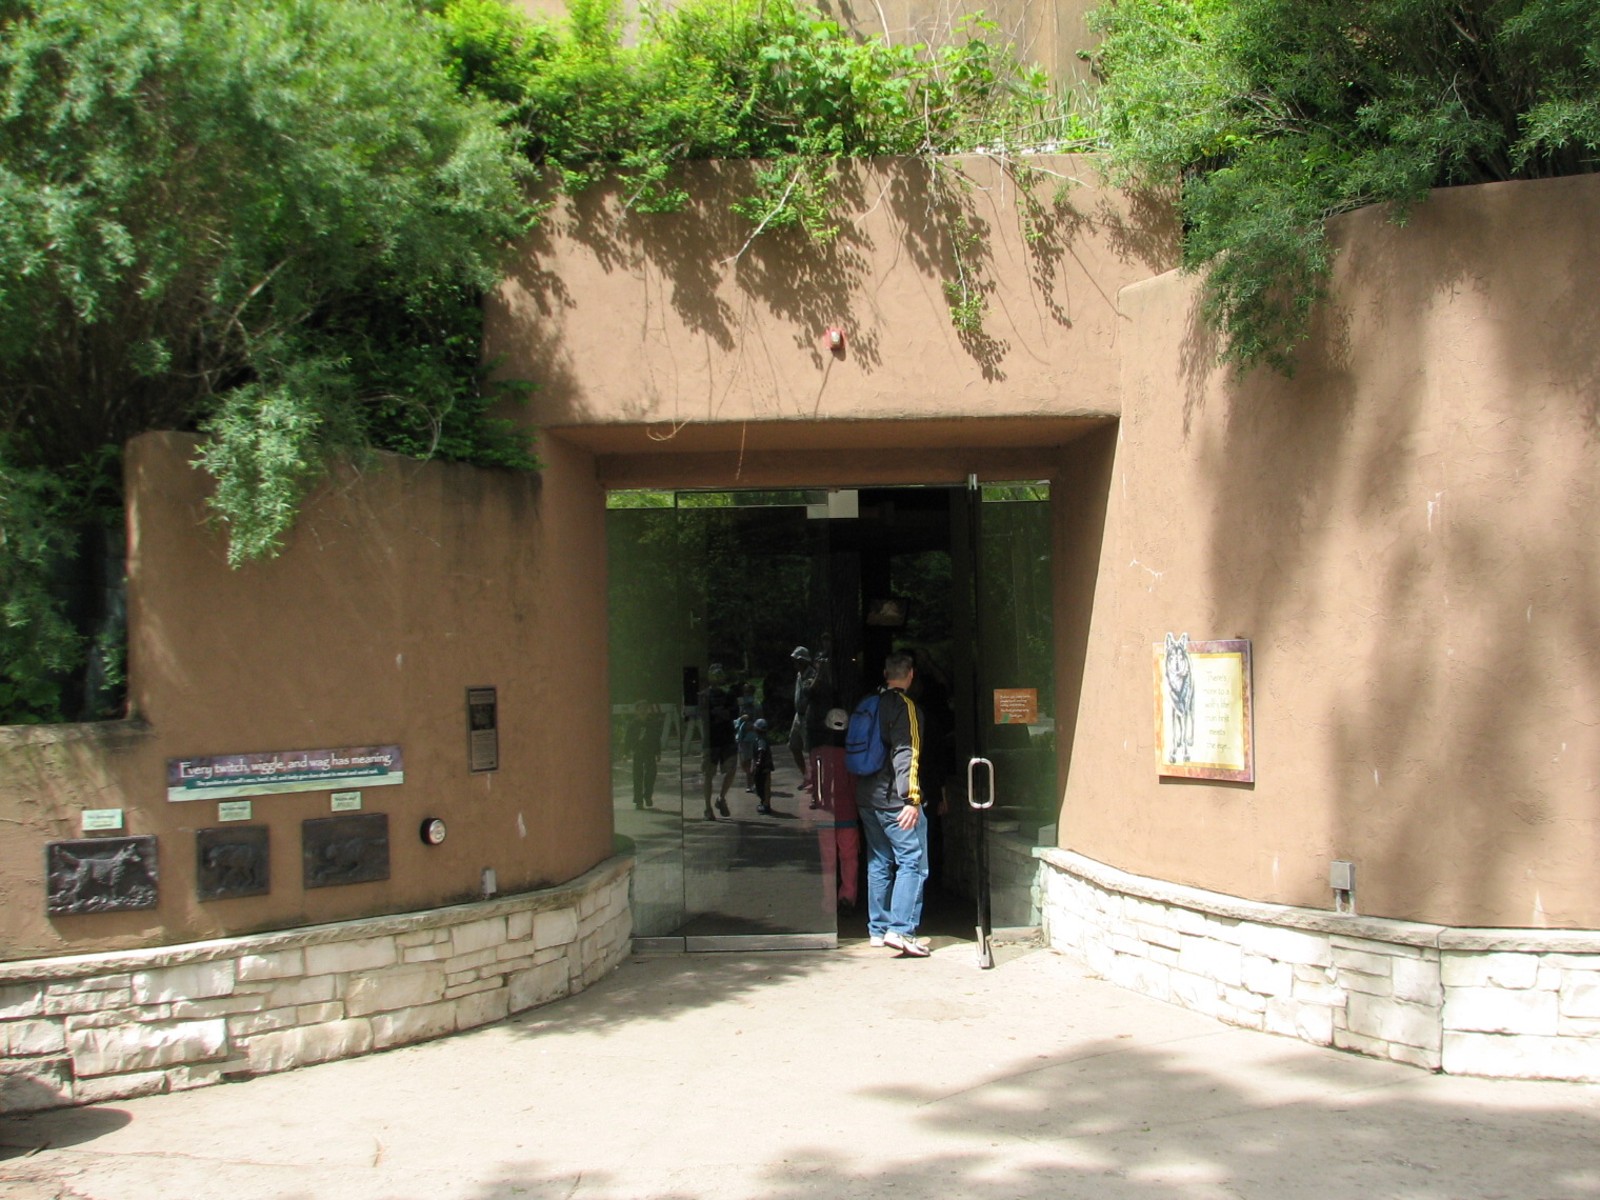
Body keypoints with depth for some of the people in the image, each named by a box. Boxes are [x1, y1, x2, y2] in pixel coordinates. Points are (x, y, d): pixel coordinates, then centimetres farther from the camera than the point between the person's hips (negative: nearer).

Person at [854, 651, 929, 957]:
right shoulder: (904, 705, -9)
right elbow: (905, 754, -18)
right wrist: (912, 798, -21)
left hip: (867, 799, 8)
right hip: (894, 799, -8)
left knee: (878, 863, 14)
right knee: (912, 863, -7)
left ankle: (878, 929, 17)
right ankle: (901, 930, -16)